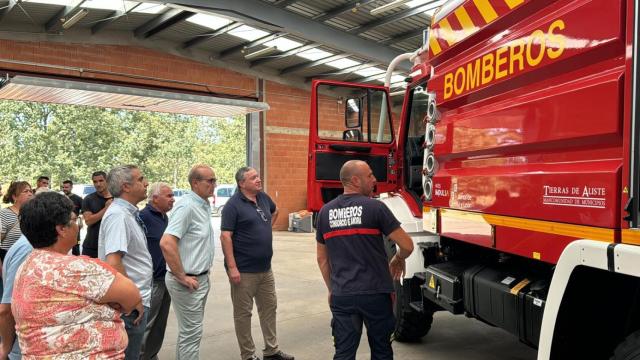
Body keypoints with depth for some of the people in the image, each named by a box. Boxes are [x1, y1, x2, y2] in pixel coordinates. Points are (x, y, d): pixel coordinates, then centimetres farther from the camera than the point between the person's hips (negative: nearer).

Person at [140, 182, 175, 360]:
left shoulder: (164, 217, 11)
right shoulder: (143, 217, -15)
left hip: (165, 279, 8)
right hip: (151, 282, -8)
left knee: (159, 325, 17)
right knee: (147, 326, 0)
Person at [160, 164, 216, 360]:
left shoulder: (204, 205, 8)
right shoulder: (187, 206, -20)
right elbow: (166, 243, -29)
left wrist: (203, 274, 15)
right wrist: (182, 277, -22)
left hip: (201, 278, 9)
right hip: (188, 282, -9)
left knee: (189, 329, 19)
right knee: (191, 332, 0)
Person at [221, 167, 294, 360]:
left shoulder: (264, 198, 6)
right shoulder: (233, 205, -14)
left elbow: (275, 212, 29)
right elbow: (225, 236, -19)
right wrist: (232, 267, -23)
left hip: (266, 268, 8)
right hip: (244, 271, -7)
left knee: (269, 308, 15)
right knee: (243, 313, 6)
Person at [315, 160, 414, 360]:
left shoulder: (325, 212, 4)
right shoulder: (375, 207, -10)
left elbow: (322, 258, 11)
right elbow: (407, 245, -9)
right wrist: (398, 260, 12)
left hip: (341, 296, 3)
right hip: (374, 293, -3)